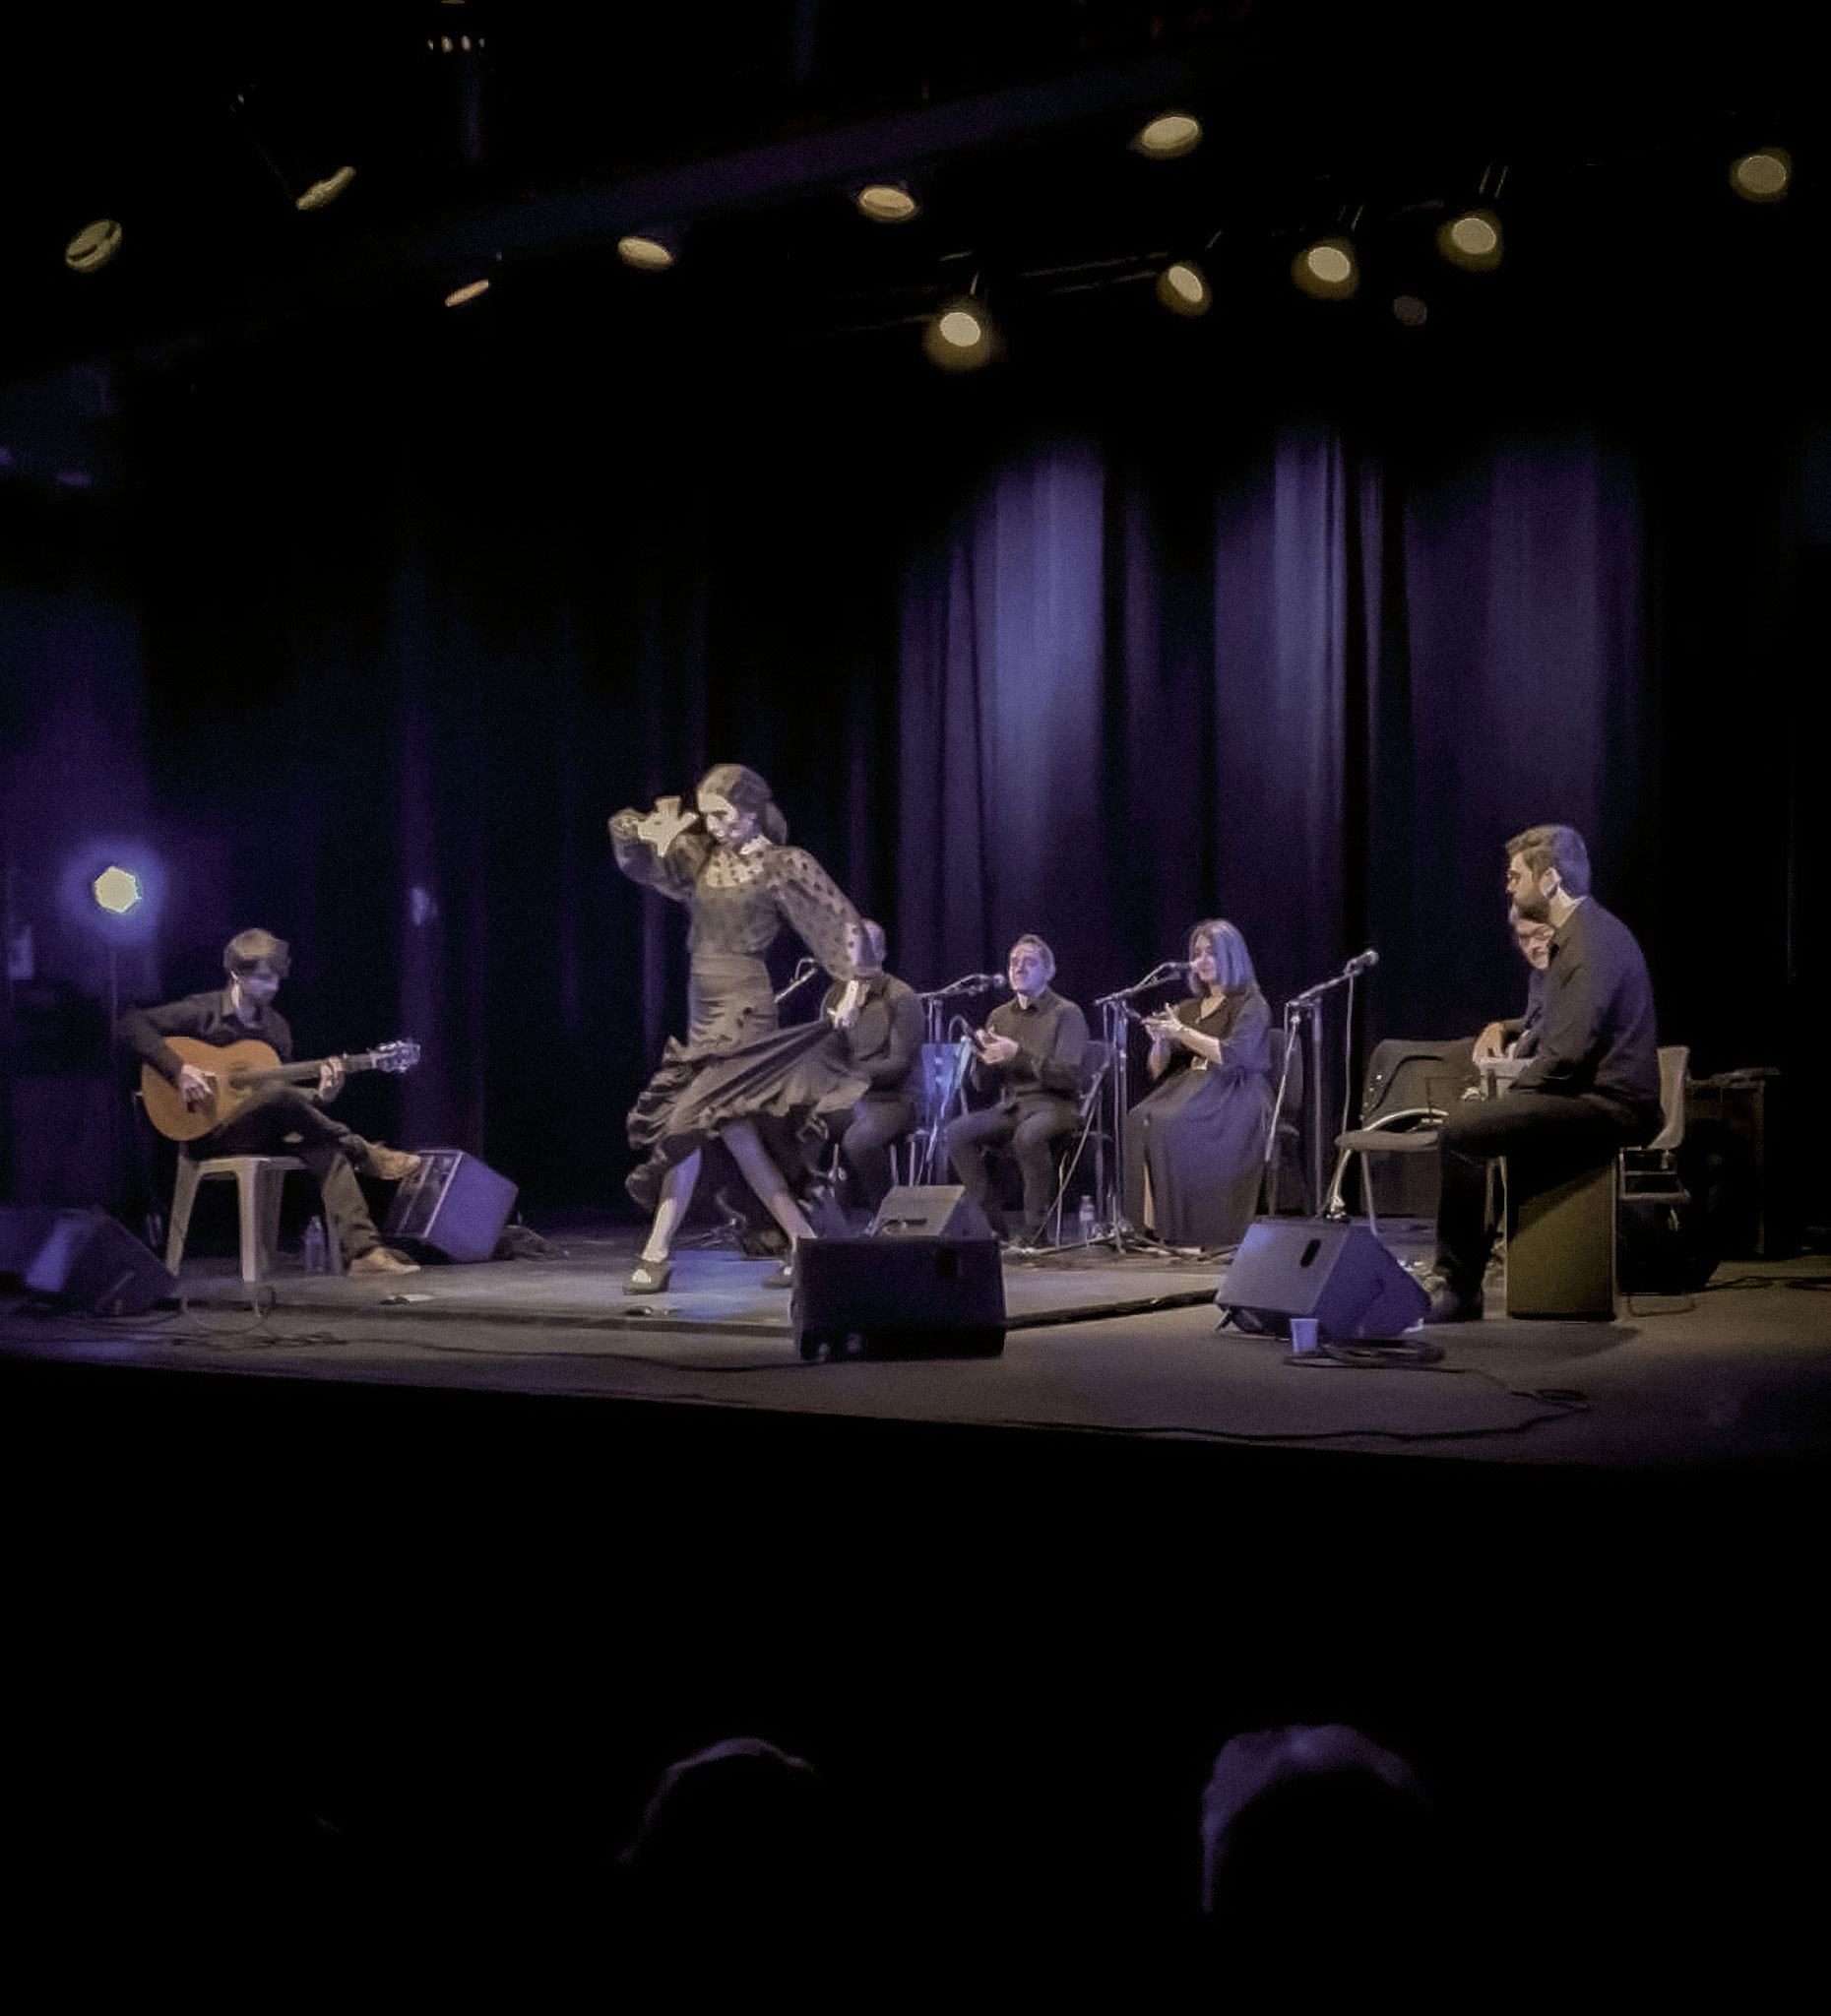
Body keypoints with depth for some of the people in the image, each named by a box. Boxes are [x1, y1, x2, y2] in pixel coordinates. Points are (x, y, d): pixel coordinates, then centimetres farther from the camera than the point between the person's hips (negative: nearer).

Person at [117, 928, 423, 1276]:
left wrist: (319, 1096, -8)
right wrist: (180, 1070, -24)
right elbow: (131, 1025, -14)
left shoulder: (276, 1026, 13)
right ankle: (364, 1155, -17)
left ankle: (362, 1251, -39)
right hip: (207, 1134, -5)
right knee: (281, 1094, -35)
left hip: (264, 1131, 5)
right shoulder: (203, 1011, -5)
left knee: (326, 1148, -27)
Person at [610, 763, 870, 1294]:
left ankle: (657, 1254, -10)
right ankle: (805, 1243, 9)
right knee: (732, 1128, 4)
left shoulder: (783, 867, -5)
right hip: (705, 1008, 8)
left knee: (688, 1120, -13)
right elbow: (627, 842, 16)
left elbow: (840, 925, -7)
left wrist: (853, 984, -18)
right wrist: (663, 826, -3)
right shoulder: (702, 857, 12)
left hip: (741, 1006, -8)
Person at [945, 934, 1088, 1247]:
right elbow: (983, 1086, 14)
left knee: (1029, 1135, -39)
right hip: (1011, 1105, 5)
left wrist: (1019, 1055, -22)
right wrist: (983, 1057, -9)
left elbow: (1067, 1076, -14)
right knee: (957, 1132, -22)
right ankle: (992, 1223, -14)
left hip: (1055, 1105, -5)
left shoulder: (1067, 1014, -1)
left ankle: (1035, 1231, -25)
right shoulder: (1000, 1017, 16)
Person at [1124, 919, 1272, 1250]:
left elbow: (1232, 1055, -13)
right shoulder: (1188, 1009, 22)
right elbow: (1157, 1070, 19)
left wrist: (1181, 1032, -13)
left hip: (1236, 1096, -5)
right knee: (1138, 1121, -27)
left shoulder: (1251, 1006, 4)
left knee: (1169, 1125, -34)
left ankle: (1179, 1228, -29)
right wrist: (1160, 1042, -2)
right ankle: (1148, 1222, -30)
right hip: (1188, 1088, 5)